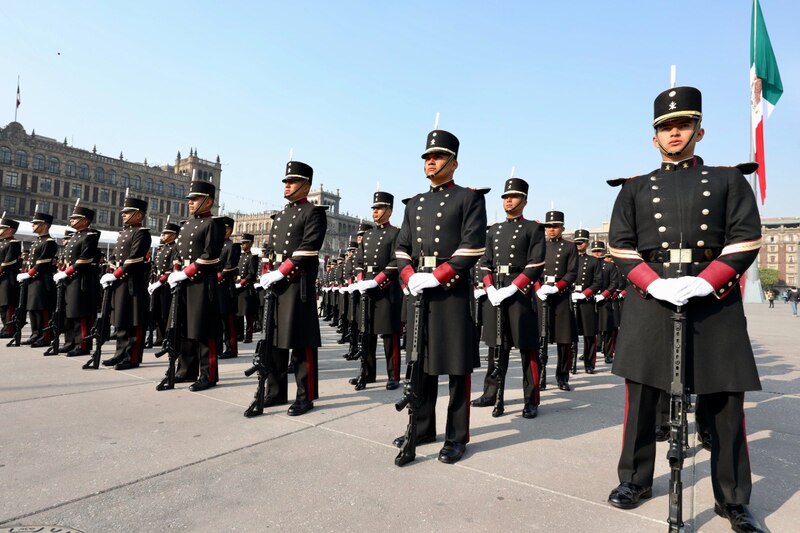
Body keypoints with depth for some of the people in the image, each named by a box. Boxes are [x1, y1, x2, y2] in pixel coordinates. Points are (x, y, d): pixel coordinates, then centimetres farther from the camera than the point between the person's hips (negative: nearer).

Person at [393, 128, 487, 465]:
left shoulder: (469, 198, 2)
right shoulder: (414, 204, 19)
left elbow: (473, 247, -9)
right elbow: (402, 248, 14)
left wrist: (435, 276, -16)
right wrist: (410, 277, -6)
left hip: (452, 291, -5)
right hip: (417, 291, 6)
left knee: (457, 366, 1)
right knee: (421, 362, 12)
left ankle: (457, 437, 14)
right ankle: (422, 428, 26)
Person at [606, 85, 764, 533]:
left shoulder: (728, 180, 11)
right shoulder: (636, 188, 12)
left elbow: (746, 241, 0)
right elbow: (621, 246, 4)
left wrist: (705, 282, -15)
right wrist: (654, 283, -12)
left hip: (715, 302, 0)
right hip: (651, 300, 1)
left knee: (725, 400, 5)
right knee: (641, 394, 6)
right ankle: (636, 480, 23)